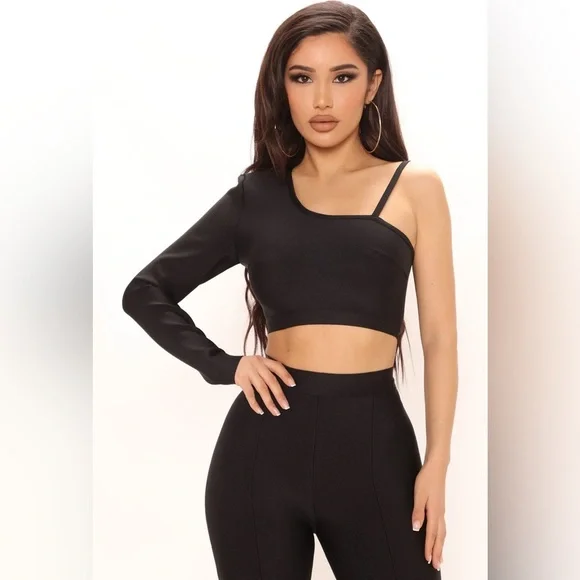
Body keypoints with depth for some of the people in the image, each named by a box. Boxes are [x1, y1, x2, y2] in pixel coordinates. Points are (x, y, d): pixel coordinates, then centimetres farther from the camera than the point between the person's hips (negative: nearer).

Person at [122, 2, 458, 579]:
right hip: (265, 441, 1)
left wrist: (436, 463, -3)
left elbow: (439, 337, 4)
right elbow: (145, 291, 14)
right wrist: (223, 365, 0)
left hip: (375, 441, -1)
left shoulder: (414, 187, 4)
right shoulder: (256, 195, 7)